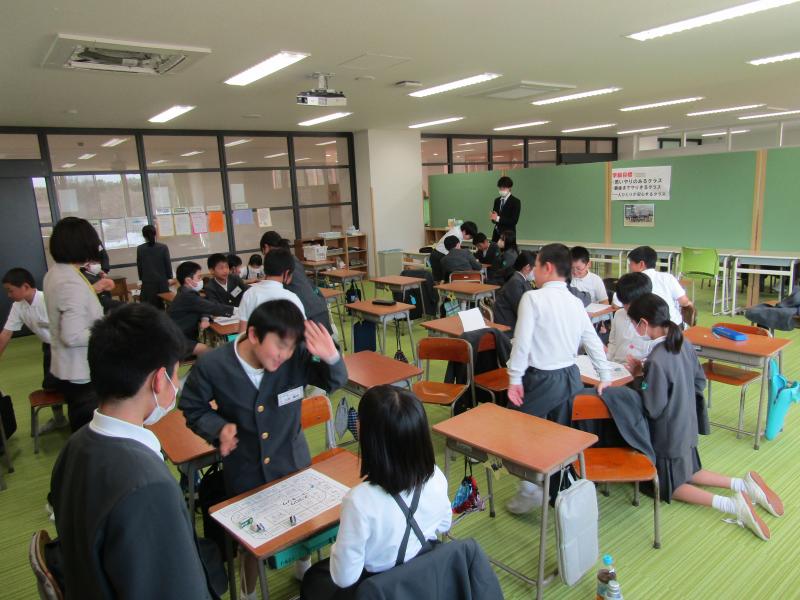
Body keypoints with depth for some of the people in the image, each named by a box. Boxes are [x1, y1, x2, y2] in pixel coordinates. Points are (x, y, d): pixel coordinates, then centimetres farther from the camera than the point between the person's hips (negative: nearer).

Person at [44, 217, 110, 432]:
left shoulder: (55, 273, 5)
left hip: (69, 368, 10)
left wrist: (93, 289, 21)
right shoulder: (72, 283, -27)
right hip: (80, 372, -10)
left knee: (80, 426, 25)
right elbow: (73, 336, -29)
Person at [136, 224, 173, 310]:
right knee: (161, 305, 7)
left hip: (148, 282, 0)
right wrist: (169, 277, 9)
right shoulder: (163, 247, -5)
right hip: (162, 281, 0)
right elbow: (168, 263, -1)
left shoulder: (140, 249, -3)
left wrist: (141, 278, 16)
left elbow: (139, 265, 4)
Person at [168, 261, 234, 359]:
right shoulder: (187, 296, -21)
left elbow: (206, 307, 7)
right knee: (205, 350, -22)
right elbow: (213, 307, -20)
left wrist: (205, 318, -16)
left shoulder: (188, 293, 8)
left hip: (184, 335, 9)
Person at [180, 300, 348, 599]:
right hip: (244, 470, -1)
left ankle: (304, 569, 56)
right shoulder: (211, 366, -21)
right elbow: (193, 409, -4)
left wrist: (331, 357, -30)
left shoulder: (296, 358, -22)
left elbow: (334, 382, -8)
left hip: (293, 463, 2)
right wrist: (220, 427, -24)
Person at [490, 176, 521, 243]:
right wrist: (493, 217, -9)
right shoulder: (497, 200, 13)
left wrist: (498, 218, -21)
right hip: (497, 233, 5)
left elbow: (514, 221, -14)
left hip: (508, 234, -5)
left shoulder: (515, 201, -5)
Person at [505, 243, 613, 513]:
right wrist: (605, 377, 16)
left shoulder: (533, 298, -13)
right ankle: (559, 493, 30)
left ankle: (529, 489, 7)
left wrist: (515, 378, -12)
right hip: (571, 377, 7)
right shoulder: (576, 303, 6)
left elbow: (522, 340, -18)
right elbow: (593, 342, 9)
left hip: (541, 379, -7)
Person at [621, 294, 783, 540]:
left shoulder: (656, 361, -31)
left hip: (666, 435, -8)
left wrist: (641, 376, -14)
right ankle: (744, 485, 15)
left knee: (668, 485, 13)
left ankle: (733, 505, -4)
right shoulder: (685, 345, -6)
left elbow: (653, 409, -25)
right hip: (686, 427, 8)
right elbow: (700, 382, 8)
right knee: (687, 472, 29)